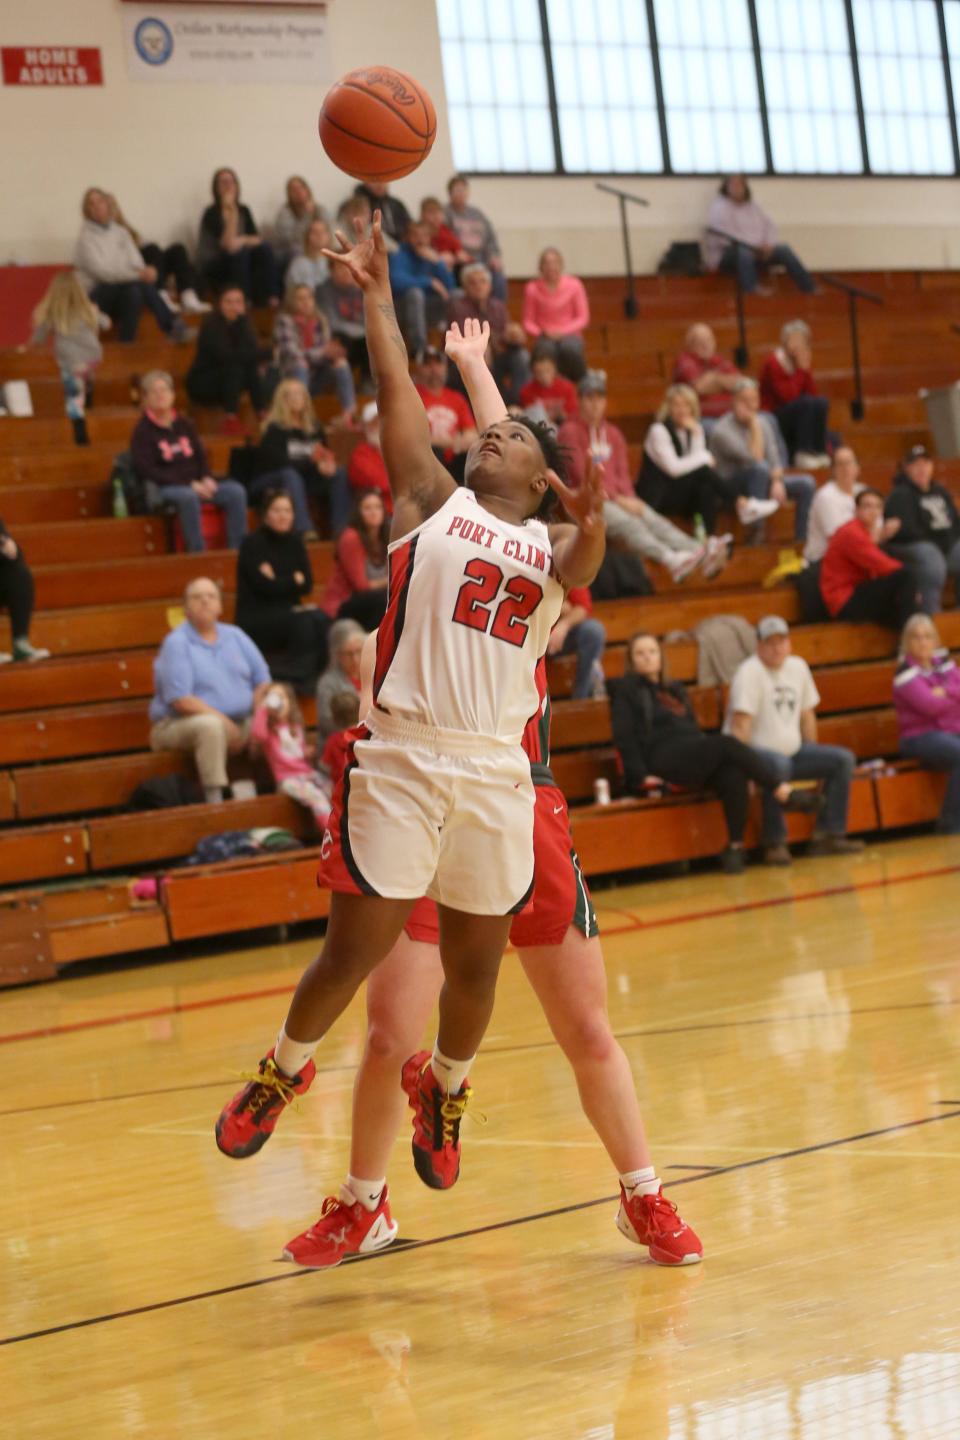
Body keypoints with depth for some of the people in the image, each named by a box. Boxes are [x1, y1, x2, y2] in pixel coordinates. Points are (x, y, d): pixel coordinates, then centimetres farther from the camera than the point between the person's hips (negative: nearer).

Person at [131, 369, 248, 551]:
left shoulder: (185, 425, 17)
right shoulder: (143, 431, -2)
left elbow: (201, 457, 19)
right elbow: (147, 471, -11)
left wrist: (206, 479, -6)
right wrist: (190, 485, -17)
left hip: (197, 484, 6)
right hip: (162, 489, -6)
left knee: (236, 491, -17)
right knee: (188, 496, -40)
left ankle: (237, 549, -19)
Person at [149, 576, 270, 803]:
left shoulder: (235, 636, 13)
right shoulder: (176, 643, -7)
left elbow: (262, 680, 11)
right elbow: (180, 700, -17)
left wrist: (256, 712, -8)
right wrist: (226, 723, -20)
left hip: (238, 723, 6)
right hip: (180, 725, -6)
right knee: (210, 725, -38)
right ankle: (214, 799, -38)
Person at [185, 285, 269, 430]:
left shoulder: (243, 323, 0)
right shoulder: (211, 325, -17)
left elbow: (253, 351, -15)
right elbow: (225, 355, -31)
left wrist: (242, 321, -25)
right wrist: (266, 353, -32)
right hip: (201, 384, -5)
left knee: (252, 368, -21)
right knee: (234, 365, -30)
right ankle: (231, 420, -31)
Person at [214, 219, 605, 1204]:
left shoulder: (552, 546, 13)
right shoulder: (432, 504, 9)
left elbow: (581, 567, -10)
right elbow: (398, 395, 3)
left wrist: (590, 521, -31)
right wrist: (377, 295, -3)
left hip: (498, 771, 2)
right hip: (404, 755, -2)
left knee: (476, 962, 10)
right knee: (357, 946, -1)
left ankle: (444, 1089, 37)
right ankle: (282, 1071, 25)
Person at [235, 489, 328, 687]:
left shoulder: (295, 542, 11)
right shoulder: (252, 544, -6)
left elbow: (307, 585, 2)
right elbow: (266, 587, -16)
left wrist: (279, 582, -11)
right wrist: (294, 580, -4)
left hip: (288, 613, 5)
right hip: (255, 619, -5)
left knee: (320, 619, -26)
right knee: (303, 621, -31)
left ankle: (321, 674, -24)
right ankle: (300, 678, -28)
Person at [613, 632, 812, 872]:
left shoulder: (675, 690, 29)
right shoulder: (627, 691, 10)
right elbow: (624, 738, 1)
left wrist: (710, 756, 10)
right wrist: (641, 776, -11)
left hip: (695, 759, 6)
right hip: (663, 759, -6)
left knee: (733, 774, -30)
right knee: (727, 744, -30)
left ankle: (736, 846, -30)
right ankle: (784, 793, -29)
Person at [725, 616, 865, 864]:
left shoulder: (798, 667, 10)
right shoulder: (750, 672, -14)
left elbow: (807, 714, 18)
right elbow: (740, 725, -21)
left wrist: (813, 759, 13)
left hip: (791, 751, 8)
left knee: (844, 759, -3)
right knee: (778, 764, -40)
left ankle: (828, 834, -3)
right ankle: (774, 842, -29)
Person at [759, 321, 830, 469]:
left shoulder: (802, 359, 5)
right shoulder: (773, 363, -17)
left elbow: (812, 393, 0)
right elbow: (787, 397, -25)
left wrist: (806, 370, -14)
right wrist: (800, 369, -24)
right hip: (772, 417, -7)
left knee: (822, 402, -17)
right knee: (806, 403, -29)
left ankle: (819, 451, -14)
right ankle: (802, 454, -29)